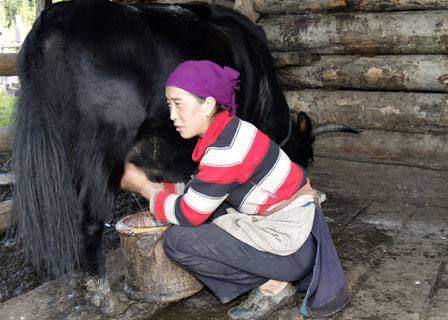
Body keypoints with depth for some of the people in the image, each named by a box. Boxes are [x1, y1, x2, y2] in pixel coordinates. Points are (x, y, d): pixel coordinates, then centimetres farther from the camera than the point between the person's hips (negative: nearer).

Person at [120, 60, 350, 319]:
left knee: (178, 240, -12)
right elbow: (198, 190, 15)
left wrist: (144, 187, -2)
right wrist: (153, 186, 9)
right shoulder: (224, 131, 4)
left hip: (292, 250, -9)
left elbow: (187, 215, -14)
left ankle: (273, 286, 0)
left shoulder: (226, 148, -24)